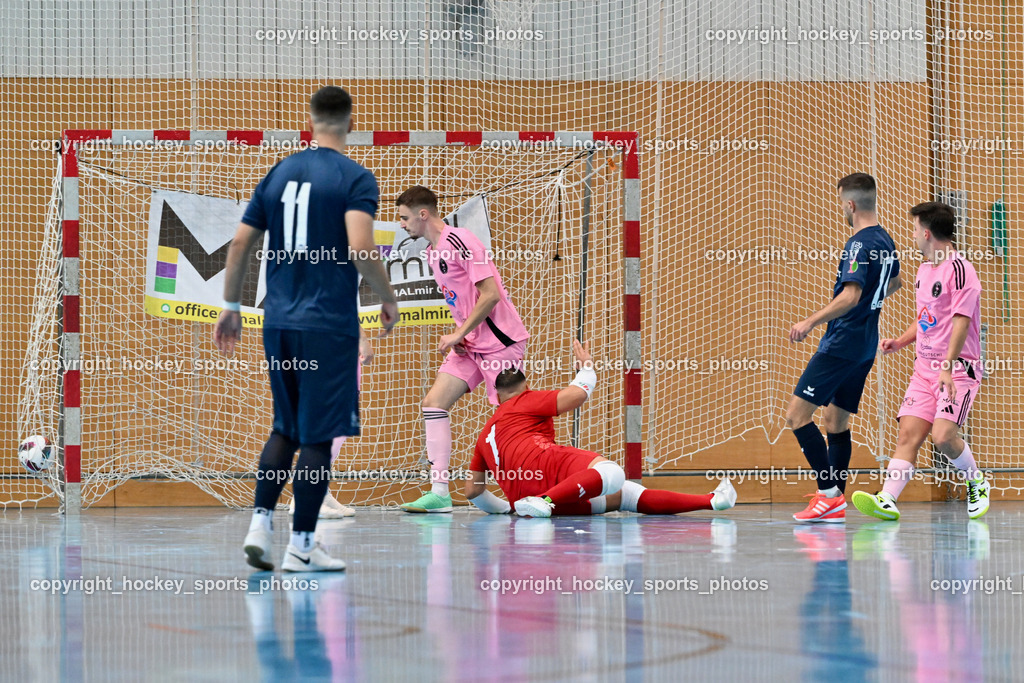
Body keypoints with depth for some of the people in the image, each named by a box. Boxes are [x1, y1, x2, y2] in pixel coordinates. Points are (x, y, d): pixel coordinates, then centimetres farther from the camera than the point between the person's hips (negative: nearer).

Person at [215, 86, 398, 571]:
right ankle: (301, 545, 4)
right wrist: (388, 299, -5)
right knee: (319, 436, 2)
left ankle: (260, 523, 7)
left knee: (286, 429, 19)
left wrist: (231, 307, 19)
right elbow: (359, 249, -20)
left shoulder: (278, 173, 9)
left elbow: (240, 244, 9)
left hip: (278, 322, 5)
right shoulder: (355, 178, -8)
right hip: (329, 325, -5)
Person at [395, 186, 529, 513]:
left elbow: (490, 294, -20)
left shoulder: (459, 241, -16)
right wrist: (458, 337, 6)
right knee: (434, 403, -3)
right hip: (470, 343, 9)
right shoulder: (433, 252, 13)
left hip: (499, 340, -9)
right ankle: (439, 492, -5)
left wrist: (458, 334, -16)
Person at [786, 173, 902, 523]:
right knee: (836, 421, 14)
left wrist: (811, 322, -30)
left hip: (841, 345, -10)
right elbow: (894, 282, 31)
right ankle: (835, 502, 12)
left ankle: (829, 495, -14)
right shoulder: (885, 241, 12)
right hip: (865, 346, 10)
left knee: (797, 414, -10)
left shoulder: (859, 244, -17)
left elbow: (850, 296, -28)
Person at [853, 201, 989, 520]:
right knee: (908, 434, -8)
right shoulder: (925, 269, 18)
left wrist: (947, 368, -25)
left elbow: (961, 321, -18)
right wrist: (900, 341, 15)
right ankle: (887, 500, -18)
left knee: (943, 435, -20)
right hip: (925, 368, 8)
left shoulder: (959, 269, -10)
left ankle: (978, 485, 5)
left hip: (958, 368, -8)